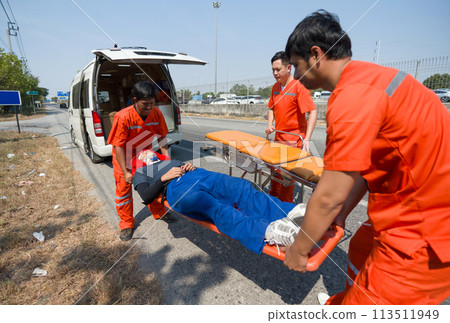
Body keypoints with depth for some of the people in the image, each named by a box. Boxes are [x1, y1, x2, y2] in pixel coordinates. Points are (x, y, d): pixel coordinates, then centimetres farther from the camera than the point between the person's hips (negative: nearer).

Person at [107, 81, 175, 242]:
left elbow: (161, 137, -9)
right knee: (123, 188, 3)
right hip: (124, 157, -3)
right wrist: (125, 172, -26)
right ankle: (127, 224, 20)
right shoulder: (123, 117, -31)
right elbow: (118, 146, -26)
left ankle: (158, 212, 31)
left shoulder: (157, 114, -19)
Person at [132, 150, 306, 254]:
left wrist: (190, 166, 7)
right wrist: (164, 177, -2)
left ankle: (289, 212, -40)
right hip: (176, 187, -5)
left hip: (199, 174, 5)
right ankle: (266, 231, -58)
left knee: (241, 187, -24)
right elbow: (146, 196, 8)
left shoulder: (170, 161, 43)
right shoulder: (141, 173, 29)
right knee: (216, 208, -37)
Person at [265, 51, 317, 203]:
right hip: (278, 136, 7)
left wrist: (306, 139, -29)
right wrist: (270, 125, 1)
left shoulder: (298, 86, -15)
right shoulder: (275, 87, 8)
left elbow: (312, 112, -20)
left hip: (293, 138, -7)